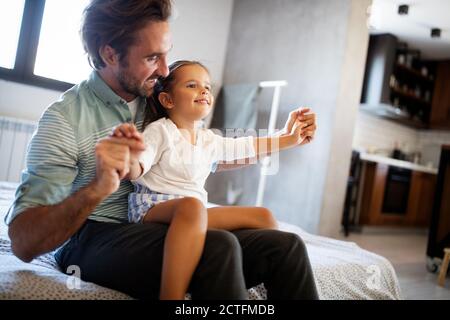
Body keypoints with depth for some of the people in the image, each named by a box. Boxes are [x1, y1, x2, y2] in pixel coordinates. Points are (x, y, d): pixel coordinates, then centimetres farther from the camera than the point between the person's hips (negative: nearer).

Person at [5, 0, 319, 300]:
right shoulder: (65, 119, -11)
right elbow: (24, 243, -18)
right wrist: (97, 189, -36)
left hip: (162, 231, 6)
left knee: (287, 247, -14)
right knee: (220, 246, -34)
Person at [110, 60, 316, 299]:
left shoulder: (209, 140, 15)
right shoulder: (159, 131, -6)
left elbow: (247, 146, 25)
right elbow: (135, 171, -18)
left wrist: (291, 139, 26)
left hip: (195, 211, 8)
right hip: (153, 208, -8)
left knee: (262, 216, 4)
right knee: (191, 205, -43)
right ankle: (170, 295, -50)